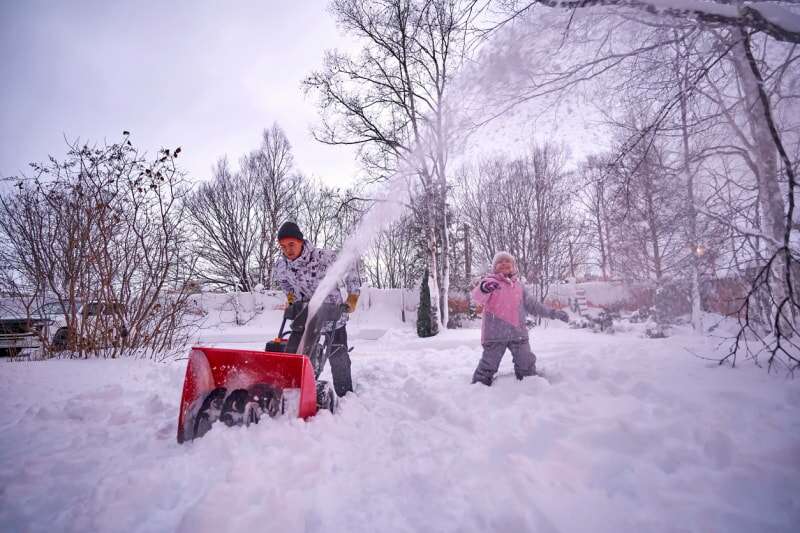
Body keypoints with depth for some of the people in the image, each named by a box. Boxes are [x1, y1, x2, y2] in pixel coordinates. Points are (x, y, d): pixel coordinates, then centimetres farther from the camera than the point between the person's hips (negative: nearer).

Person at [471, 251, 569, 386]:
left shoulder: (519, 285, 15)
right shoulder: (490, 281, -2)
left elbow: (532, 305, 23)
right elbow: (478, 297, -22)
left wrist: (553, 313, 20)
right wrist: (484, 288, -46)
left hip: (518, 332, 4)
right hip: (495, 333, -4)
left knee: (526, 364, 11)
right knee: (488, 365, 1)